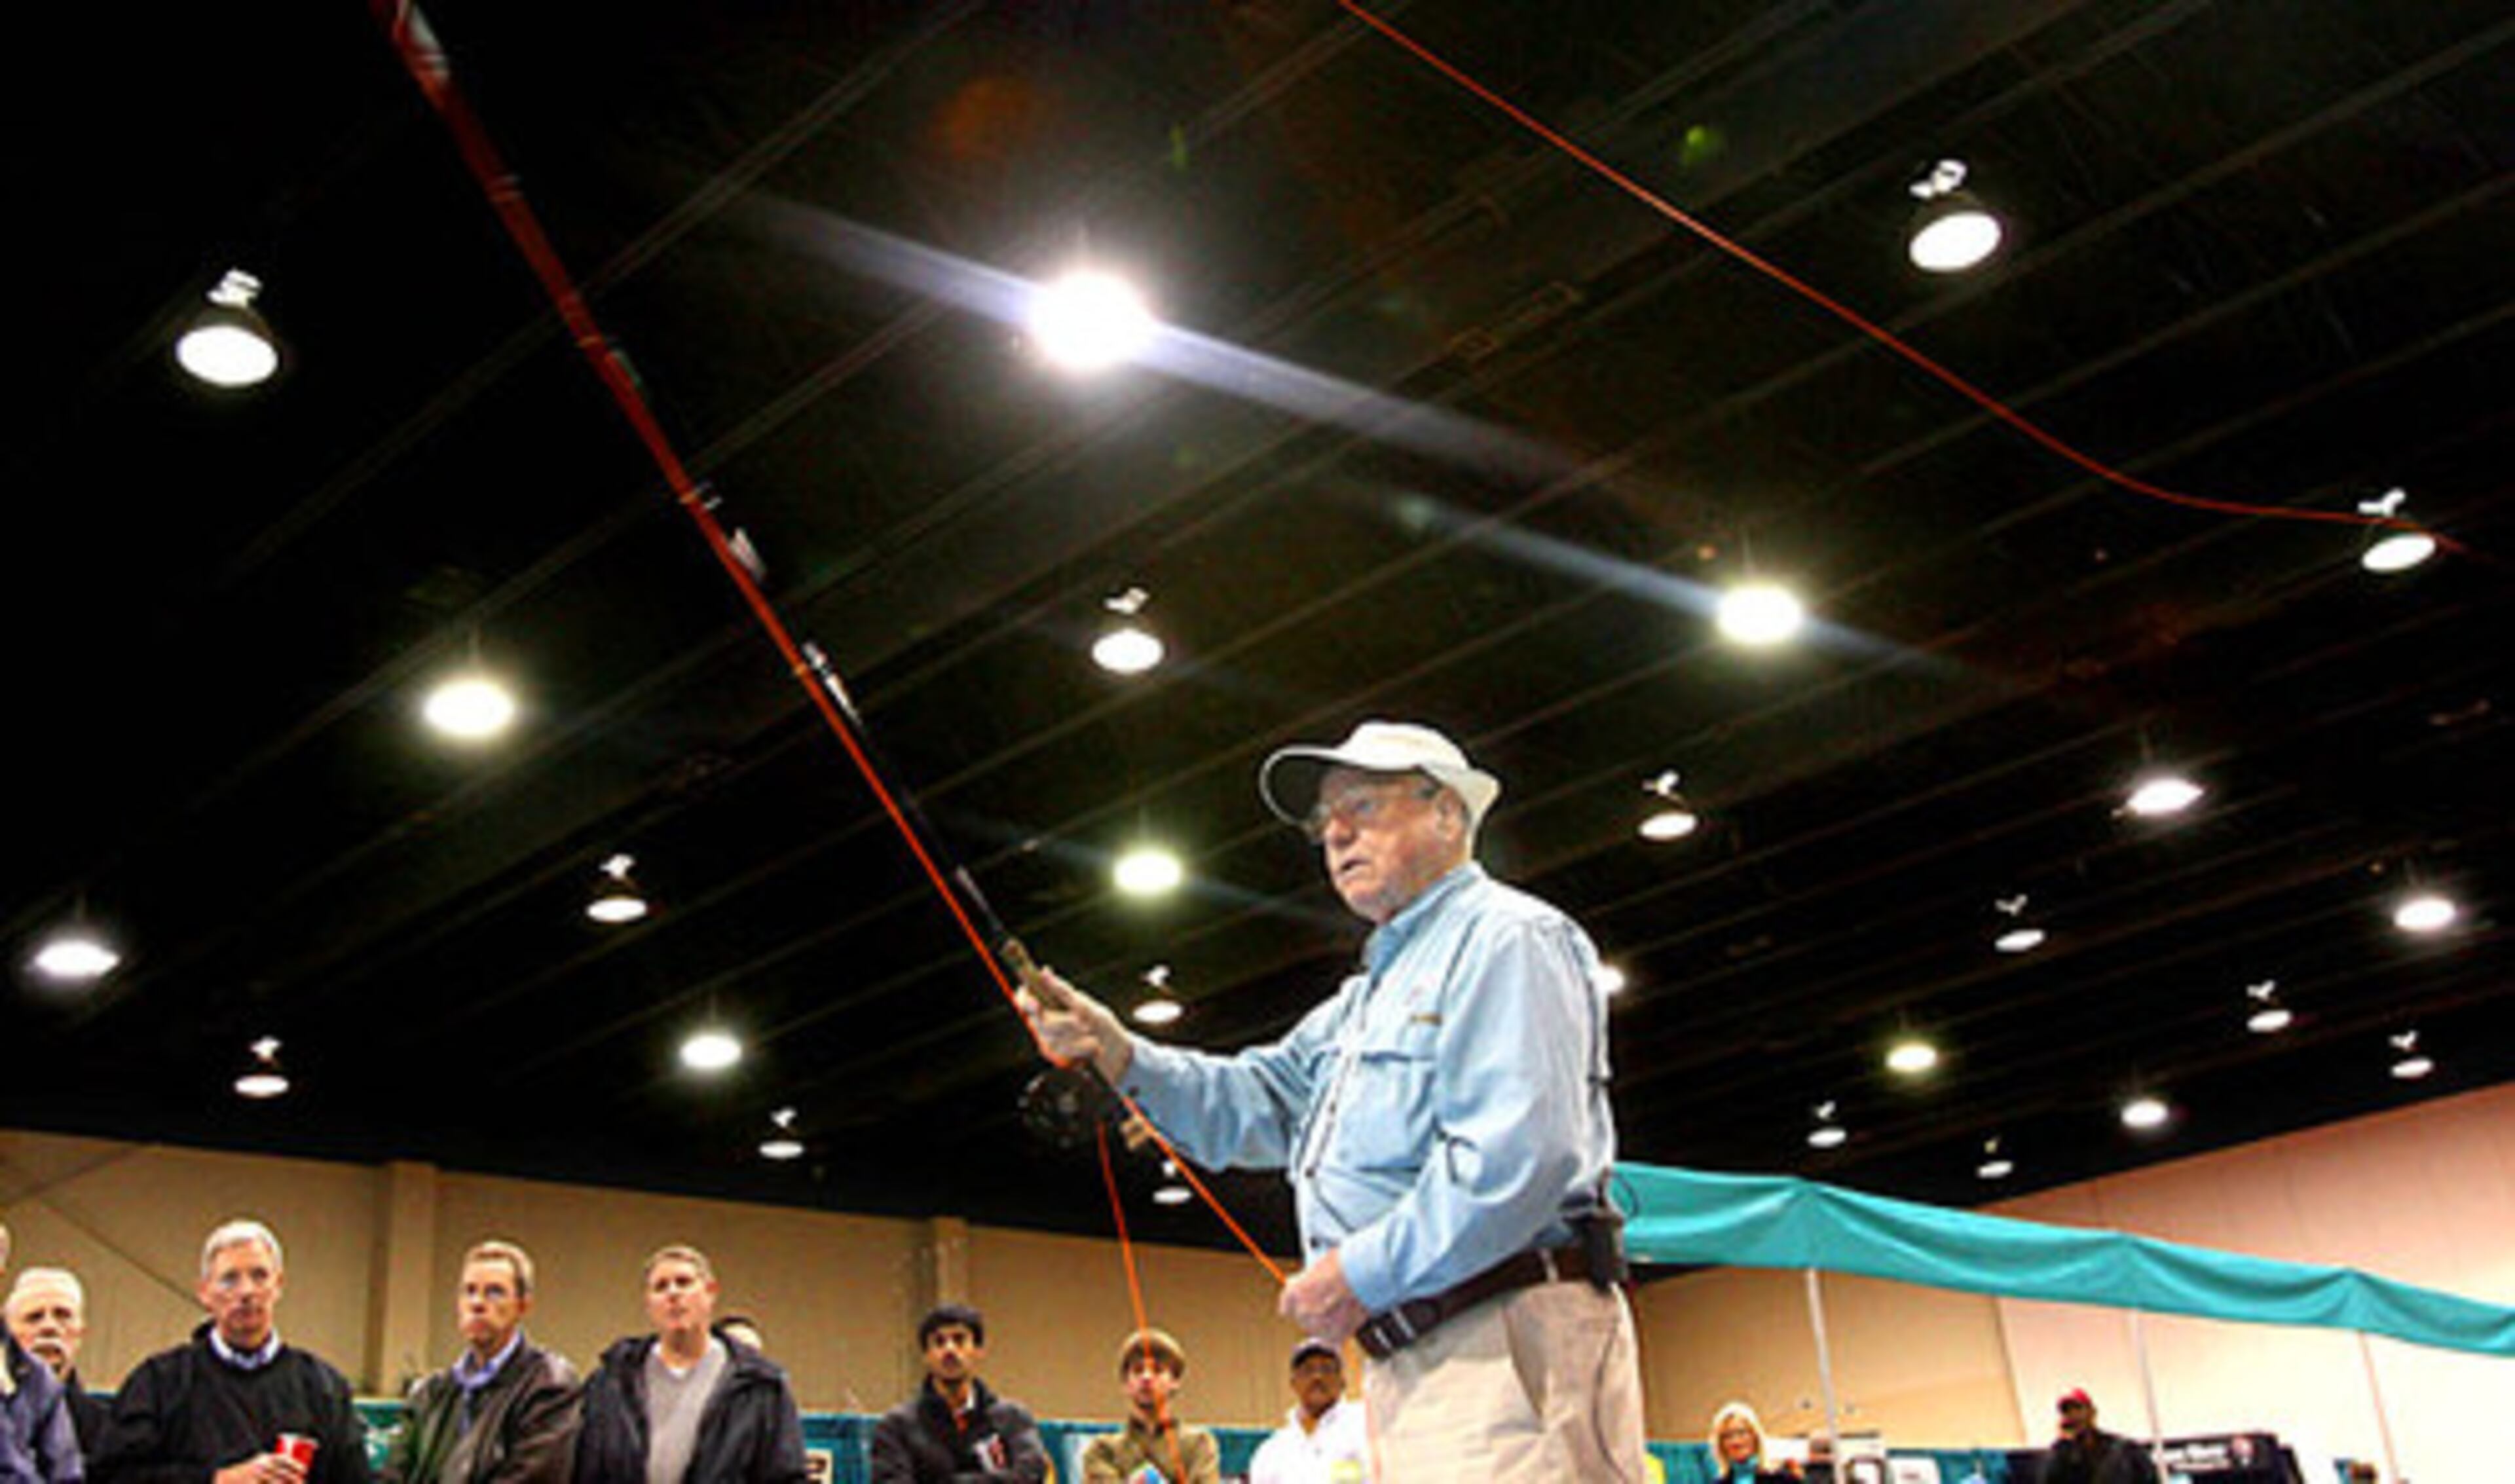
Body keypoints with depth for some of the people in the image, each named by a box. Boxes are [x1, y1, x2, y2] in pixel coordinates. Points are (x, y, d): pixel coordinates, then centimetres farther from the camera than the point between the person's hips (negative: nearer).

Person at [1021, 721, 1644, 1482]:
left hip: (1502, 1352, -10)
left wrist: (1364, 1273, -15)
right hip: (1406, 1363, 10)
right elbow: (1255, 1104, 21)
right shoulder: (1365, 998, 28)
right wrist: (1114, 1049, 6)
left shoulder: (1507, 939, -5)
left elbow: (1520, 1156, -18)